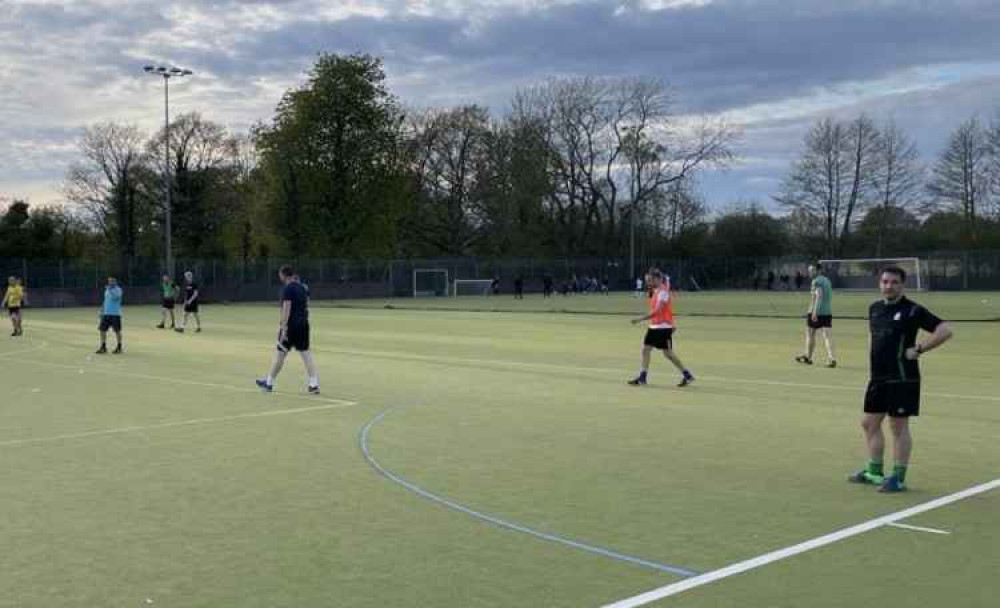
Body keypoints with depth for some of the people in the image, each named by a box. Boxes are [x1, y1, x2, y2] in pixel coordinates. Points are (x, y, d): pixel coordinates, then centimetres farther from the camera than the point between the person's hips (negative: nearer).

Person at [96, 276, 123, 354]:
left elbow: (116, 296, -27)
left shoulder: (118, 289, -7)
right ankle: (103, 348, 10)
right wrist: (102, 308, 20)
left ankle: (119, 348, 7)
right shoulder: (107, 290, 16)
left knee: (117, 331, -1)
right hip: (106, 313, 7)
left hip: (115, 313, -7)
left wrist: (110, 289, -30)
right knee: (102, 329, 3)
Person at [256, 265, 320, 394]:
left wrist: (283, 327, -20)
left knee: (280, 354, 6)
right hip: (303, 324, 6)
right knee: (306, 353, 4)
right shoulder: (302, 288, 10)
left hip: (291, 325, -6)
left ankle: (269, 383, 19)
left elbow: (286, 309, -18)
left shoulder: (287, 289, -13)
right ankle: (314, 384, -4)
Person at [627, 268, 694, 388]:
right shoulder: (656, 291, 11)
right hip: (654, 326, 9)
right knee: (646, 348, 3)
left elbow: (657, 311, -25)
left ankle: (687, 375, 9)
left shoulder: (663, 292, -17)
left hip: (663, 327, -9)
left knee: (668, 353, -4)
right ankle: (642, 378, 6)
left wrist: (640, 319, -28)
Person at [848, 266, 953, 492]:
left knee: (899, 427, -1)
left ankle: (898, 478, 8)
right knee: (870, 423, 12)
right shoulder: (874, 308, 11)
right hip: (878, 377, 7)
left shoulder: (913, 310, -10)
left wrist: (919, 349, -15)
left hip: (902, 378, -7)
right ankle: (874, 472, 25)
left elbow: (945, 331, -14)